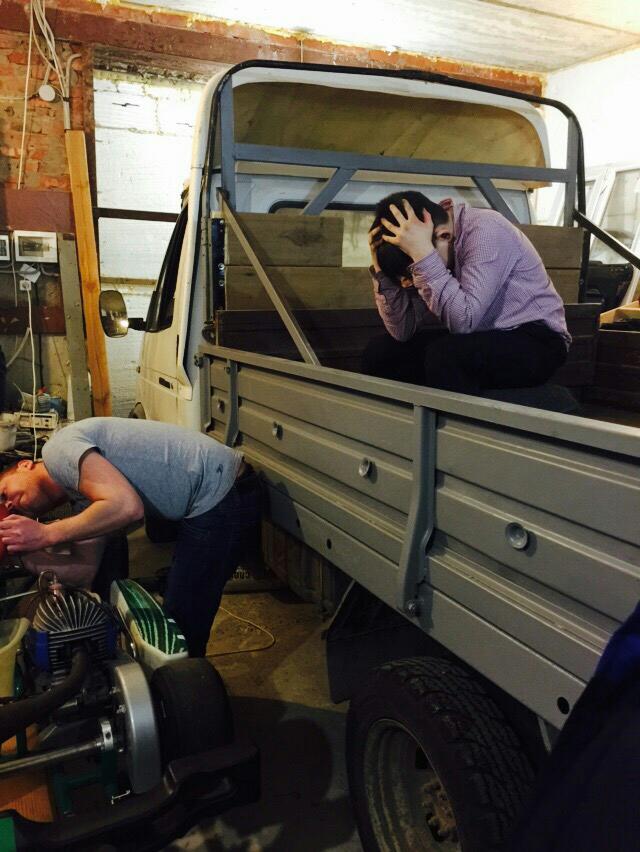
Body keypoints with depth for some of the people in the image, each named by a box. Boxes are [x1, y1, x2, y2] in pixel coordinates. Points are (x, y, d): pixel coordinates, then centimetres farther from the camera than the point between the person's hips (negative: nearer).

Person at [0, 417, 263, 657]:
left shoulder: (58, 449, -10)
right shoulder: (79, 497, 18)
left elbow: (126, 507, -24)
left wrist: (47, 535, -14)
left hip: (223, 496, -10)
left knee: (182, 615, 1)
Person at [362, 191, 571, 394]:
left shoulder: (487, 231, -20)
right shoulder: (435, 252, 0)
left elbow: (463, 321, -31)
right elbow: (403, 332, -5)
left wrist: (422, 254, -31)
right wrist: (380, 265, -12)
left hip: (534, 342, -7)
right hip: (484, 341, 7)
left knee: (443, 355, -33)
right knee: (379, 350, -5)